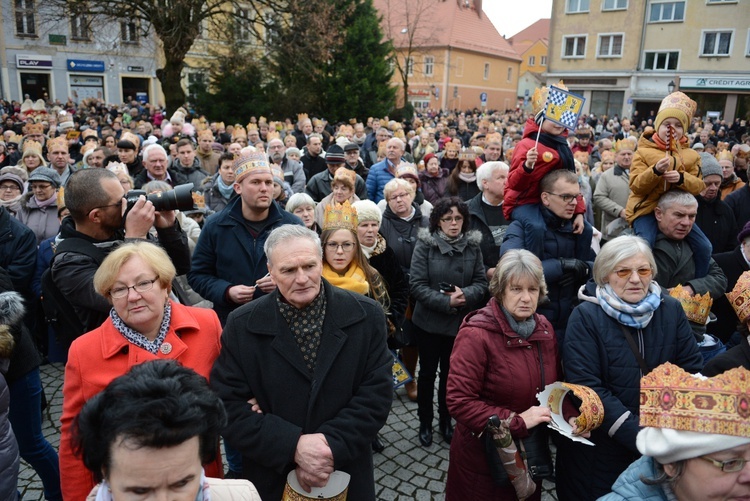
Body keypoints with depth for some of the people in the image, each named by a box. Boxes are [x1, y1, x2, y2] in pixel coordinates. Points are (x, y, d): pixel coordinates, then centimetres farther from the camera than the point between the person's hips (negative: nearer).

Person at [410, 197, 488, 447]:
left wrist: (466, 294, -22)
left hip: (460, 322, 2)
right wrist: (446, 302, -24)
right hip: (429, 321, -2)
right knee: (427, 372, 13)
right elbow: (417, 285, -16)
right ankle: (425, 423, 31)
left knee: (450, 372, 16)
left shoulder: (473, 245, -3)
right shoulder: (425, 244, -12)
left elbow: (481, 282, -2)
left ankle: (446, 421, 36)